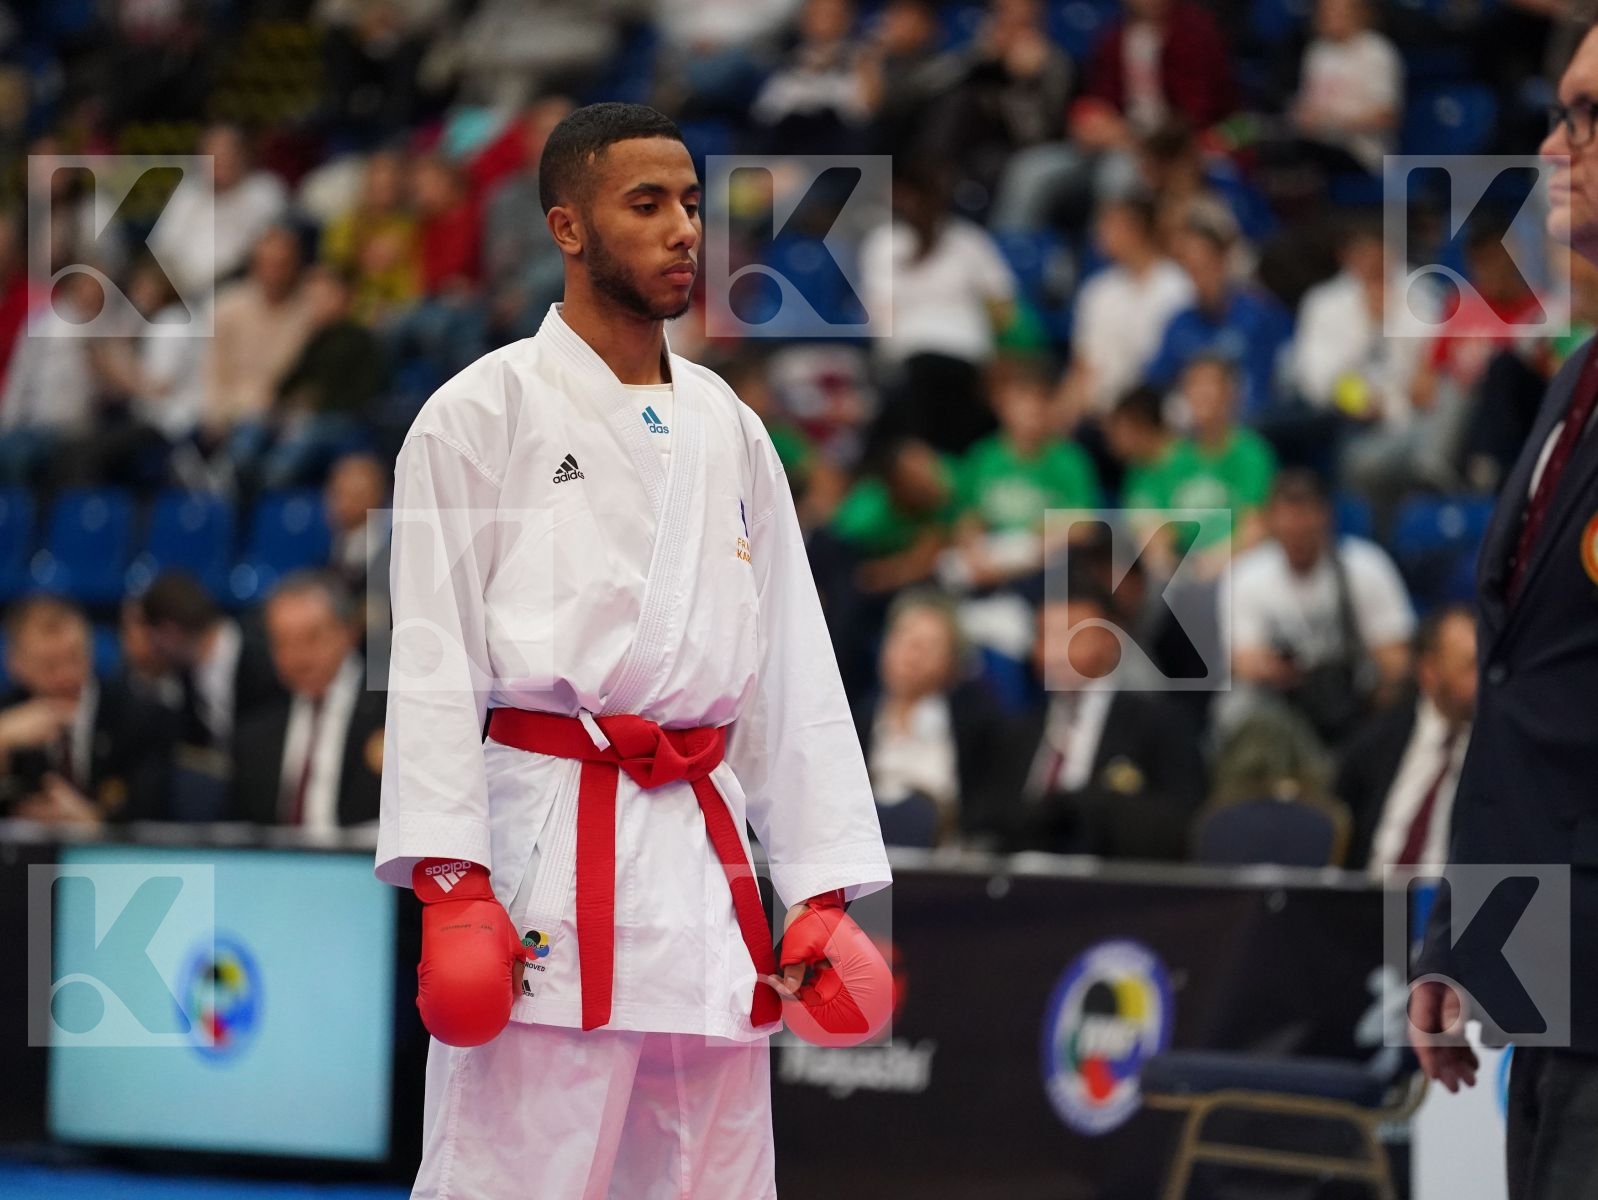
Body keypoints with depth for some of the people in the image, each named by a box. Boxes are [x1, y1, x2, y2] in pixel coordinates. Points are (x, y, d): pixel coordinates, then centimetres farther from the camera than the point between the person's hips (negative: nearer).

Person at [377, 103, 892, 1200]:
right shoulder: (485, 412, -1)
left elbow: (792, 669, 15)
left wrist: (825, 886, 9)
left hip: (706, 854, 6)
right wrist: (449, 881, -14)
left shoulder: (729, 430, 15)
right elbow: (434, 656, -6)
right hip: (548, 851, -6)